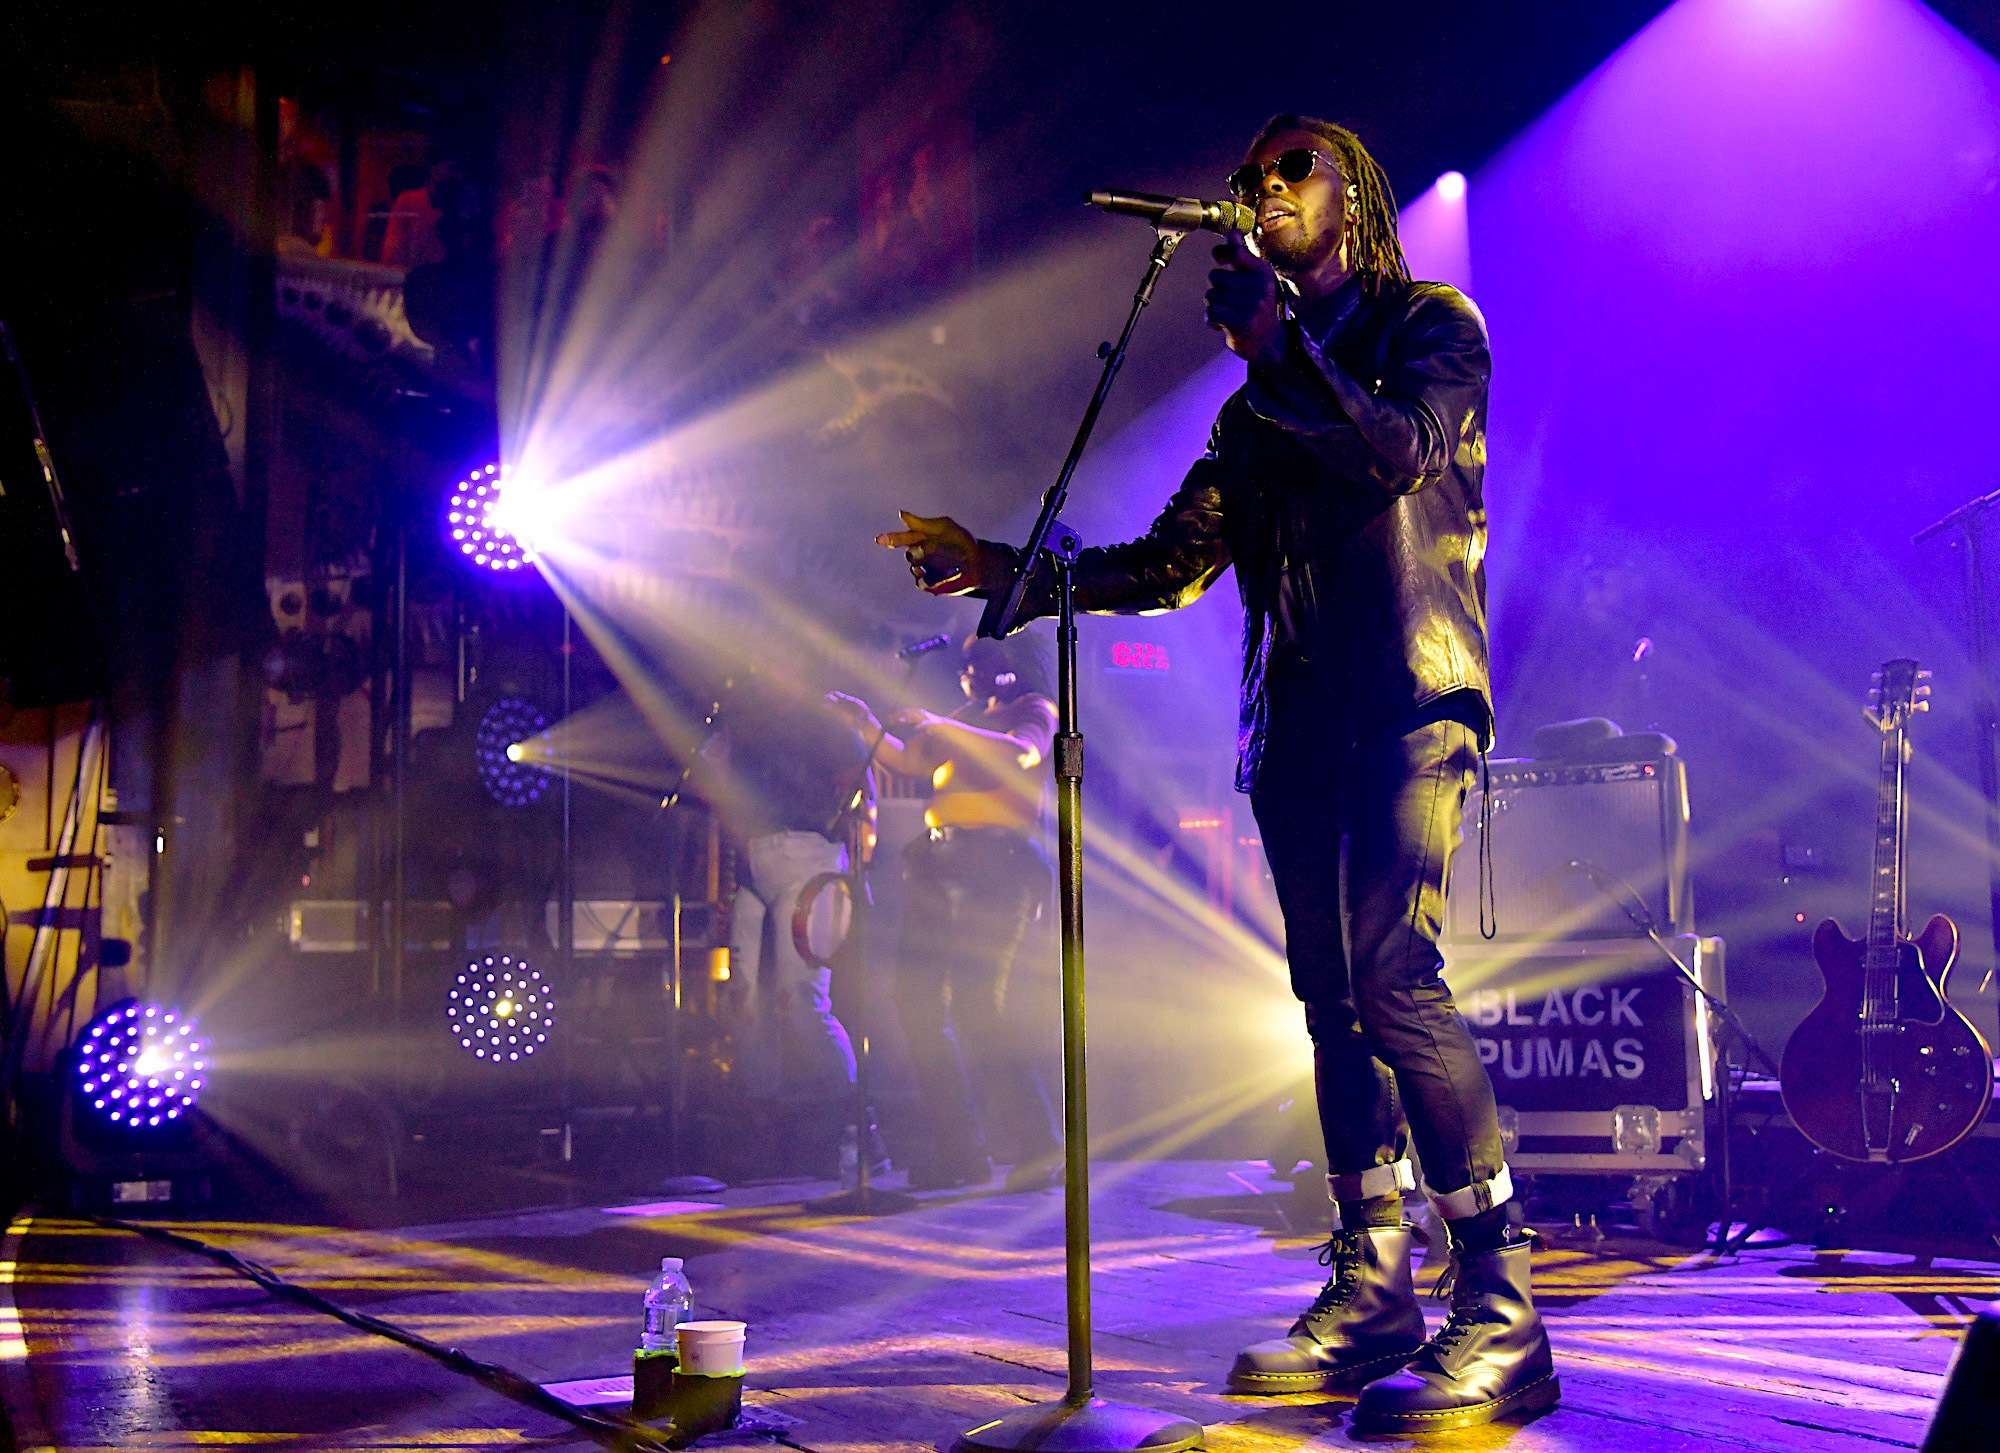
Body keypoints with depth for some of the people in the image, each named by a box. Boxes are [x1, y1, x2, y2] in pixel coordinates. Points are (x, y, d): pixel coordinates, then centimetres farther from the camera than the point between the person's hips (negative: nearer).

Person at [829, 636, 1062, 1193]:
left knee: (977, 1000, -19)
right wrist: (869, 725, 9)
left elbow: (1022, 754, -14)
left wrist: (937, 726, -18)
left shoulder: (1035, 709, 6)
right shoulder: (966, 720, 27)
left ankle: (1035, 1148, -13)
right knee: (918, 1000, -1)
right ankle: (956, 1152, 3)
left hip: (1000, 861, -8)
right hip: (940, 863, 8)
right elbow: (907, 761, 25)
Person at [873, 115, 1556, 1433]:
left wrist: (1277, 348, -8)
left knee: (1392, 971, -21)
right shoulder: (1257, 408, 24)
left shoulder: (1430, 325, 8)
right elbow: (1170, 565, 23)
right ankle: (1373, 1293, 8)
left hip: (1410, 692, -7)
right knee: (1334, 994, 3)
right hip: (1299, 710, 7)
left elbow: (1401, 450, -13)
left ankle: (1504, 1314, -20)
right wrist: (1005, 571, 17)